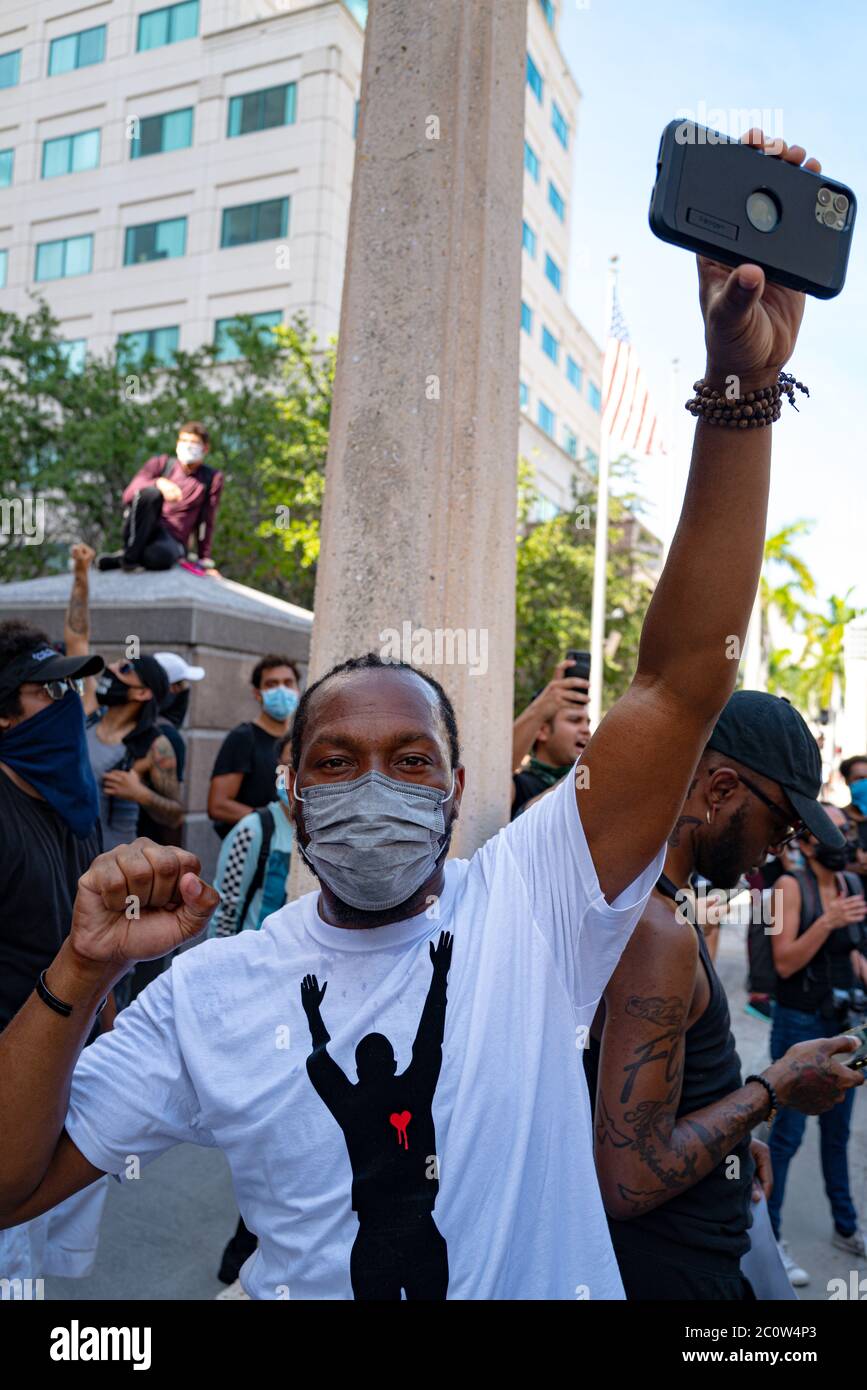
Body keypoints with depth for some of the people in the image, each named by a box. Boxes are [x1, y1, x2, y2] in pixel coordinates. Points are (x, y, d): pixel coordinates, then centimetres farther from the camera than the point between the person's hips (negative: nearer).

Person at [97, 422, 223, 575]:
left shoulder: (212, 478, 9)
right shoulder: (161, 463, 10)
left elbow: (206, 522, 11)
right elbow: (128, 495, -3)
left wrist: (205, 560, 8)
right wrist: (158, 483, -22)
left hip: (173, 539, -1)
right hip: (143, 529, 1)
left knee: (160, 557, -41)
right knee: (151, 492, -32)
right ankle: (130, 556, -23)